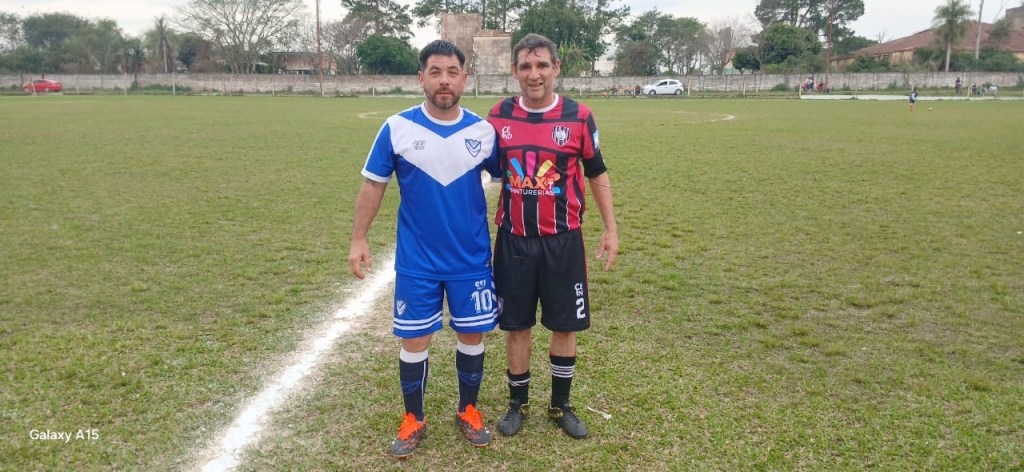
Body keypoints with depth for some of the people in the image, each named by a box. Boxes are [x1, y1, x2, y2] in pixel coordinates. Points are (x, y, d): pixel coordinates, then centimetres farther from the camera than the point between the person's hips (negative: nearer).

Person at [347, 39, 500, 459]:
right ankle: (413, 420, 26)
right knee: (414, 340, 7)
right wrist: (359, 238, -3)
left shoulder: (483, 131, -3)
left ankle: (468, 410, 32)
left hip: (472, 260, 1)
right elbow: (373, 185, 0)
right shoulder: (397, 129, -7)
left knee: (472, 335, 10)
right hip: (416, 262, -1)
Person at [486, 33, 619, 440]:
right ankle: (518, 403, 29)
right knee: (516, 325, 10)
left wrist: (610, 229, 1)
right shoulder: (498, 117, 0)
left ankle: (561, 406, 27)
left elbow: (597, 175, 4)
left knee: (565, 326, 8)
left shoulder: (578, 116, -5)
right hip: (513, 240, 1)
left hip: (563, 240, -1)